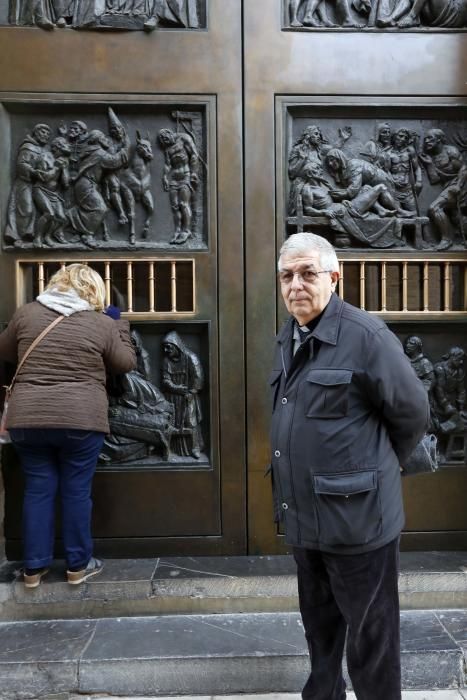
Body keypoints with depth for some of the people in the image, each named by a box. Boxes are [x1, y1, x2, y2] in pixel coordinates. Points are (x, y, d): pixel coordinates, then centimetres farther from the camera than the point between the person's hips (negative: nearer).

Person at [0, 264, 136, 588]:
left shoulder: (27, 313, 5)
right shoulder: (102, 323, -1)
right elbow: (126, 363, 11)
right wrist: (119, 324, 20)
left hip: (27, 419, 3)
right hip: (80, 420, -2)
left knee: (38, 489, 13)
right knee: (77, 491, 10)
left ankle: (34, 568, 23)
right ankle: (78, 565, 22)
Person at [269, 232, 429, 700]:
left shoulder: (366, 335, -17)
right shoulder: (287, 338, 6)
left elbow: (413, 414, -9)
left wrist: (377, 469, 4)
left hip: (356, 518, -7)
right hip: (304, 517, 8)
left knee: (369, 640, 12)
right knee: (319, 628, 26)